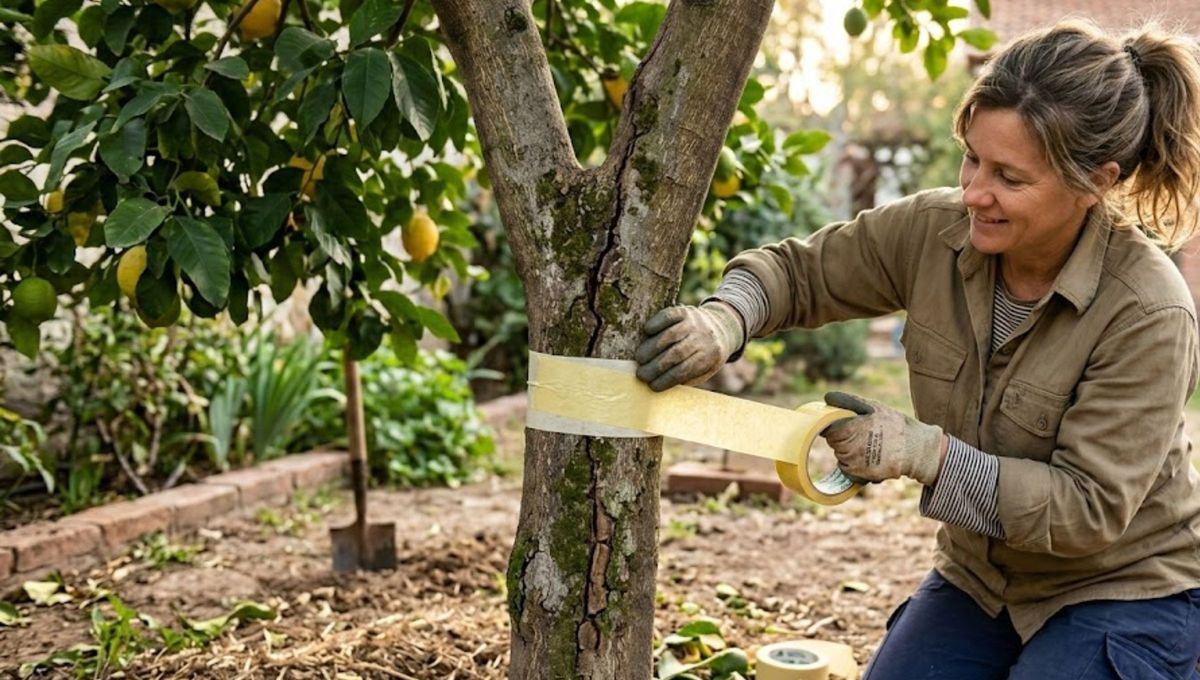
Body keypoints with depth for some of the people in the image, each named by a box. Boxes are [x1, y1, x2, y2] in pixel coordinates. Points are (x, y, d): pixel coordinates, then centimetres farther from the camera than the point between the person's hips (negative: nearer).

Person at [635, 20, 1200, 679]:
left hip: (1128, 594, -4)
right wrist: (724, 321, -25)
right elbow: (796, 270, -2)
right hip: (979, 575, 5)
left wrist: (926, 452, -34)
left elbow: (1091, 507, -25)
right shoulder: (934, 230, -14)